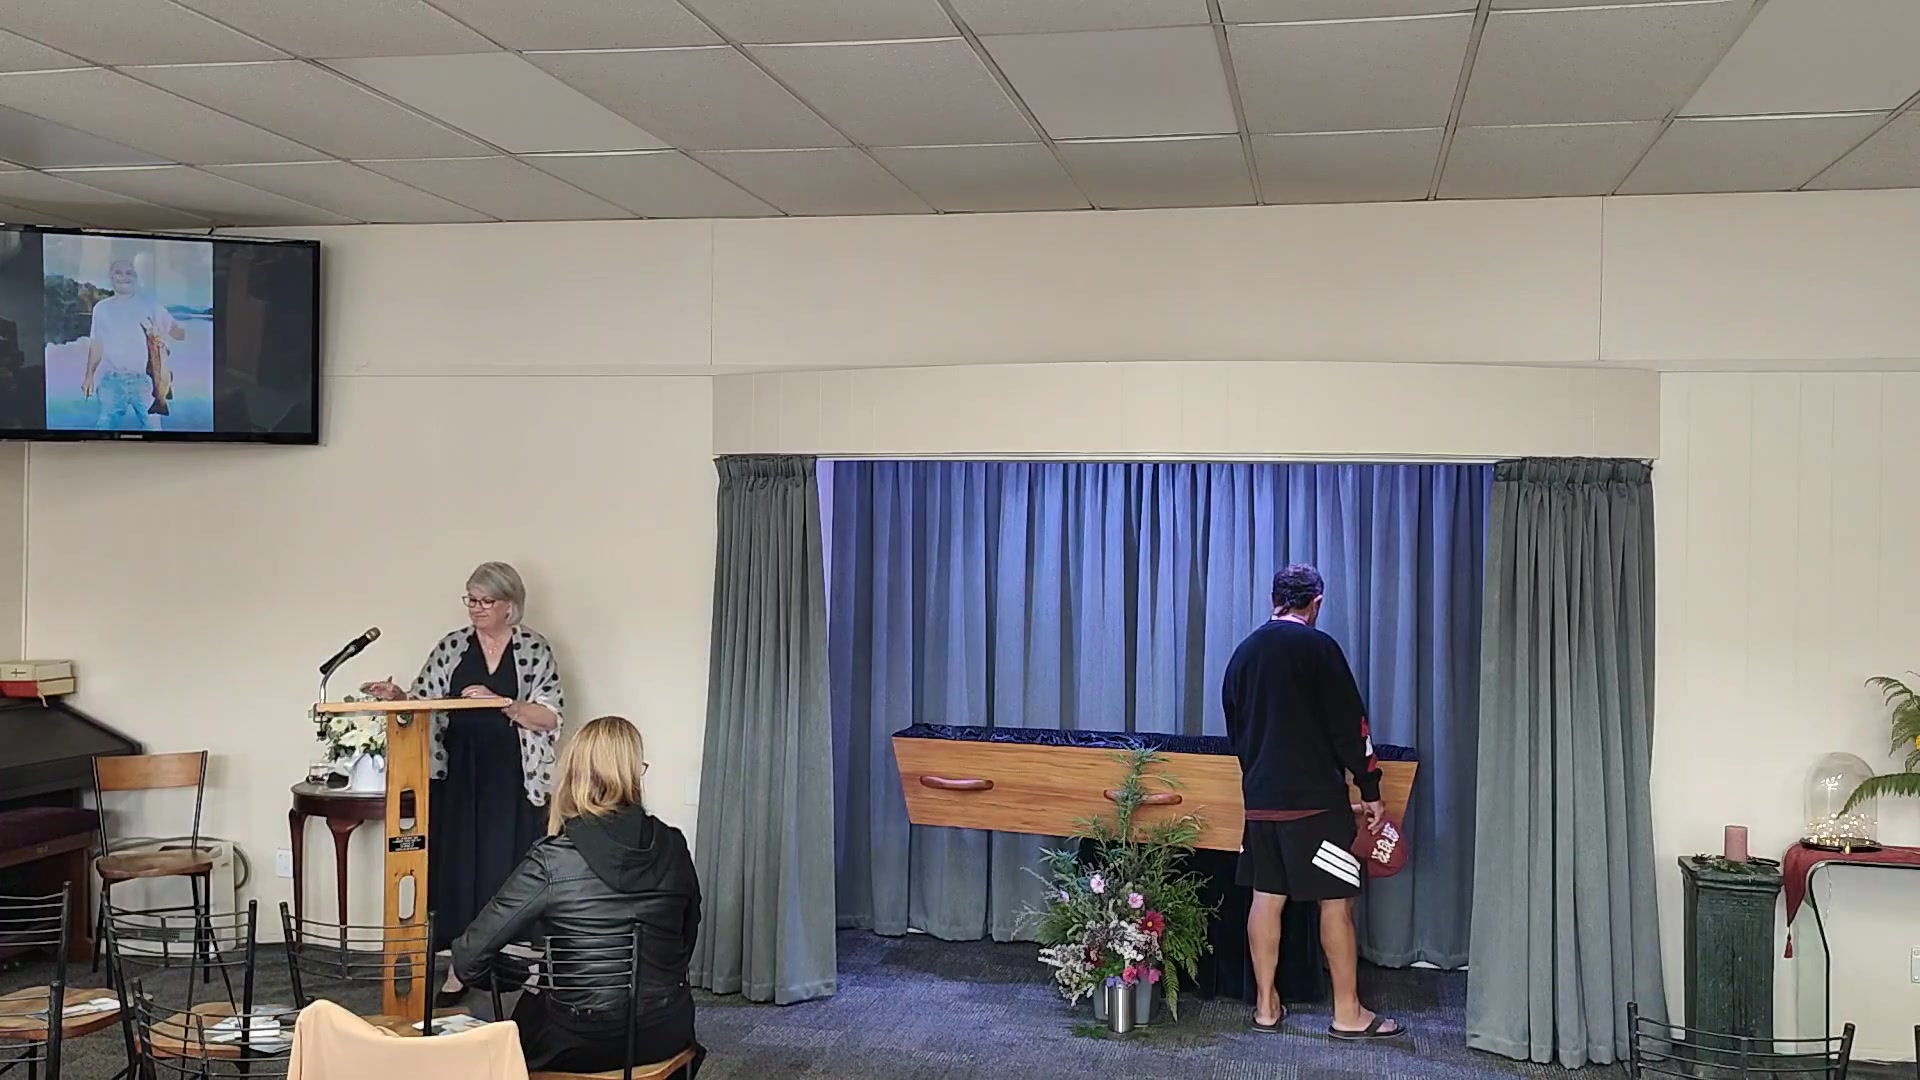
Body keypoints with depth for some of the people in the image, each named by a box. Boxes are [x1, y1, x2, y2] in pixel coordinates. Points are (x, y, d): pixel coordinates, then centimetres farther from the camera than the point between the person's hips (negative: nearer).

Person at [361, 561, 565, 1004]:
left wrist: (498, 701, -19)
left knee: (505, 866, -1)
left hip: (513, 780, -2)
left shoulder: (534, 650, -1)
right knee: (459, 865, 3)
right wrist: (395, 697, -15)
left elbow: (549, 717, -8)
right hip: (459, 775, 3)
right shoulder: (451, 647, 7)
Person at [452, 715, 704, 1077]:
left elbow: (472, 954, -12)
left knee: (531, 1006, 28)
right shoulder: (673, 846, -6)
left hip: (579, 1047, -3)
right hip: (666, 1035, 3)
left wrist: (462, 970, 10)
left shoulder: (552, 861, -16)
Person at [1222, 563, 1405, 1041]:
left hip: (1259, 798, 6)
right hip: (1316, 797, -6)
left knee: (1266, 895, 9)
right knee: (1335, 900, 0)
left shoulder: (1244, 652, 10)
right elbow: (1350, 724, -11)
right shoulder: (1318, 647, -9)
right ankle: (1348, 1013, 5)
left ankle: (1266, 1005, 14)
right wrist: (1370, 791, -5)